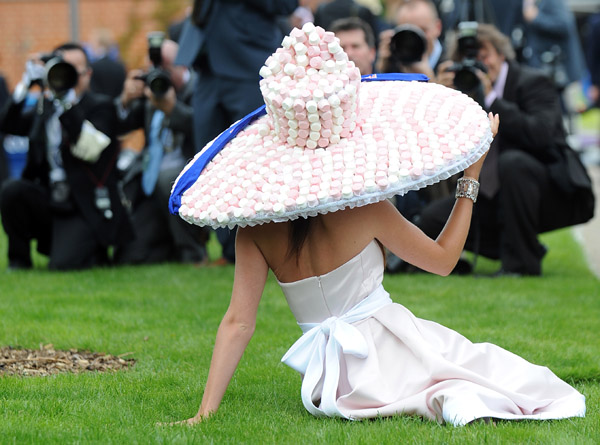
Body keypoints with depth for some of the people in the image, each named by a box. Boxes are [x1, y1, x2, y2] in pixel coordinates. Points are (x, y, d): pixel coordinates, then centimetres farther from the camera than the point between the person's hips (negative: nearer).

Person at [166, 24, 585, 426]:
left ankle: (440, 398, 5)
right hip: (392, 347, -4)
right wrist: (471, 178, 5)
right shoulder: (364, 210, -17)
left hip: (334, 380, 4)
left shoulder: (255, 229, -8)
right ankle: (459, 396, -11)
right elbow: (443, 258, -2)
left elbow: (237, 324, -11)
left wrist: (205, 413, -8)